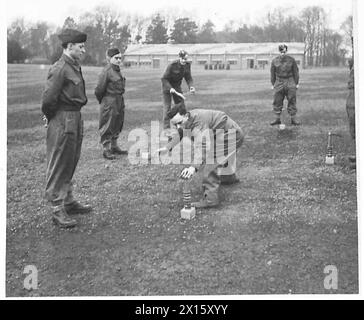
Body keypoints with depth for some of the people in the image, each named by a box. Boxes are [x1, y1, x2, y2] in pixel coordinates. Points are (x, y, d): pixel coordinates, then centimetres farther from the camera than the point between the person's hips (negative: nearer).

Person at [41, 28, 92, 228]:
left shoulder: (75, 67, 12)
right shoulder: (59, 69, -17)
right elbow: (48, 99, -21)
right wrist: (52, 117, -7)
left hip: (75, 119, 9)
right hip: (62, 121, -9)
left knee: (70, 165, 17)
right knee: (58, 166, -2)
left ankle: (68, 202, 30)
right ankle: (57, 210, 6)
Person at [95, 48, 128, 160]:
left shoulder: (117, 70, 11)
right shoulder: (106, 71, -15)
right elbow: (99, 90, -14)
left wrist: (121, 103, 13)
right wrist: (102, 101, -1)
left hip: (119, 102, 9)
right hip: (109, 103, -9)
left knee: (117, 125, 15)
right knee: (107, 126, -1)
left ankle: (114, 147, 27)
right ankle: (106, 149, 7)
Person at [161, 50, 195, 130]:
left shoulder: (187, 65, -13)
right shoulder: (172, 65, -28)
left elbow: (188, 77, -6)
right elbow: (164, 79, -21)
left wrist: (191, 86, -25)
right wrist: (170, 88, -33)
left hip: (177, 86, 5)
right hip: (167, 86, -5)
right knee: (167, 107, -5)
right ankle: (166, 128, -1)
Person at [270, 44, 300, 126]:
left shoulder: (291, 60, 1)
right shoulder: (275, 61, 3)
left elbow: (295, 72, 5)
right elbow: (272, 73, 9)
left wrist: (296, 83, 4)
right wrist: (273, 84, 7)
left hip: (290, 83, -1)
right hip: (279, 82, 1)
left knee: (292, 101, -1)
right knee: (277, 102, 1)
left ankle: (293, 119, 3)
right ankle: (277, 119, 9)